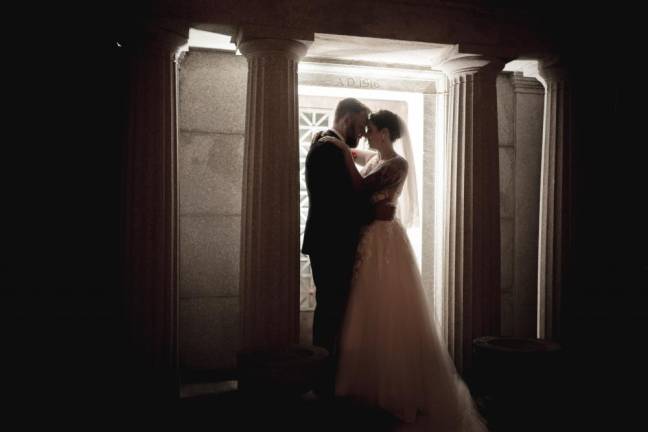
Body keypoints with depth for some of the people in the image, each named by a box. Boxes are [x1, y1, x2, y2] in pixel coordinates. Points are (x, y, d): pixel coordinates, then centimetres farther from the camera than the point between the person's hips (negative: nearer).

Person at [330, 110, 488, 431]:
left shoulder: (398, 164, -12)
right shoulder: (374, 162, 14)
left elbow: (361, 188, -23)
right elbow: (358, 191, 8)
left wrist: (344, 151, -20)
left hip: (385, 242, -9)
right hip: (367, 241, 9)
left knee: (390, 315, -2)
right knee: (370, 313, 13)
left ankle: (401, 389, 11)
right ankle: (372, 384, 24)